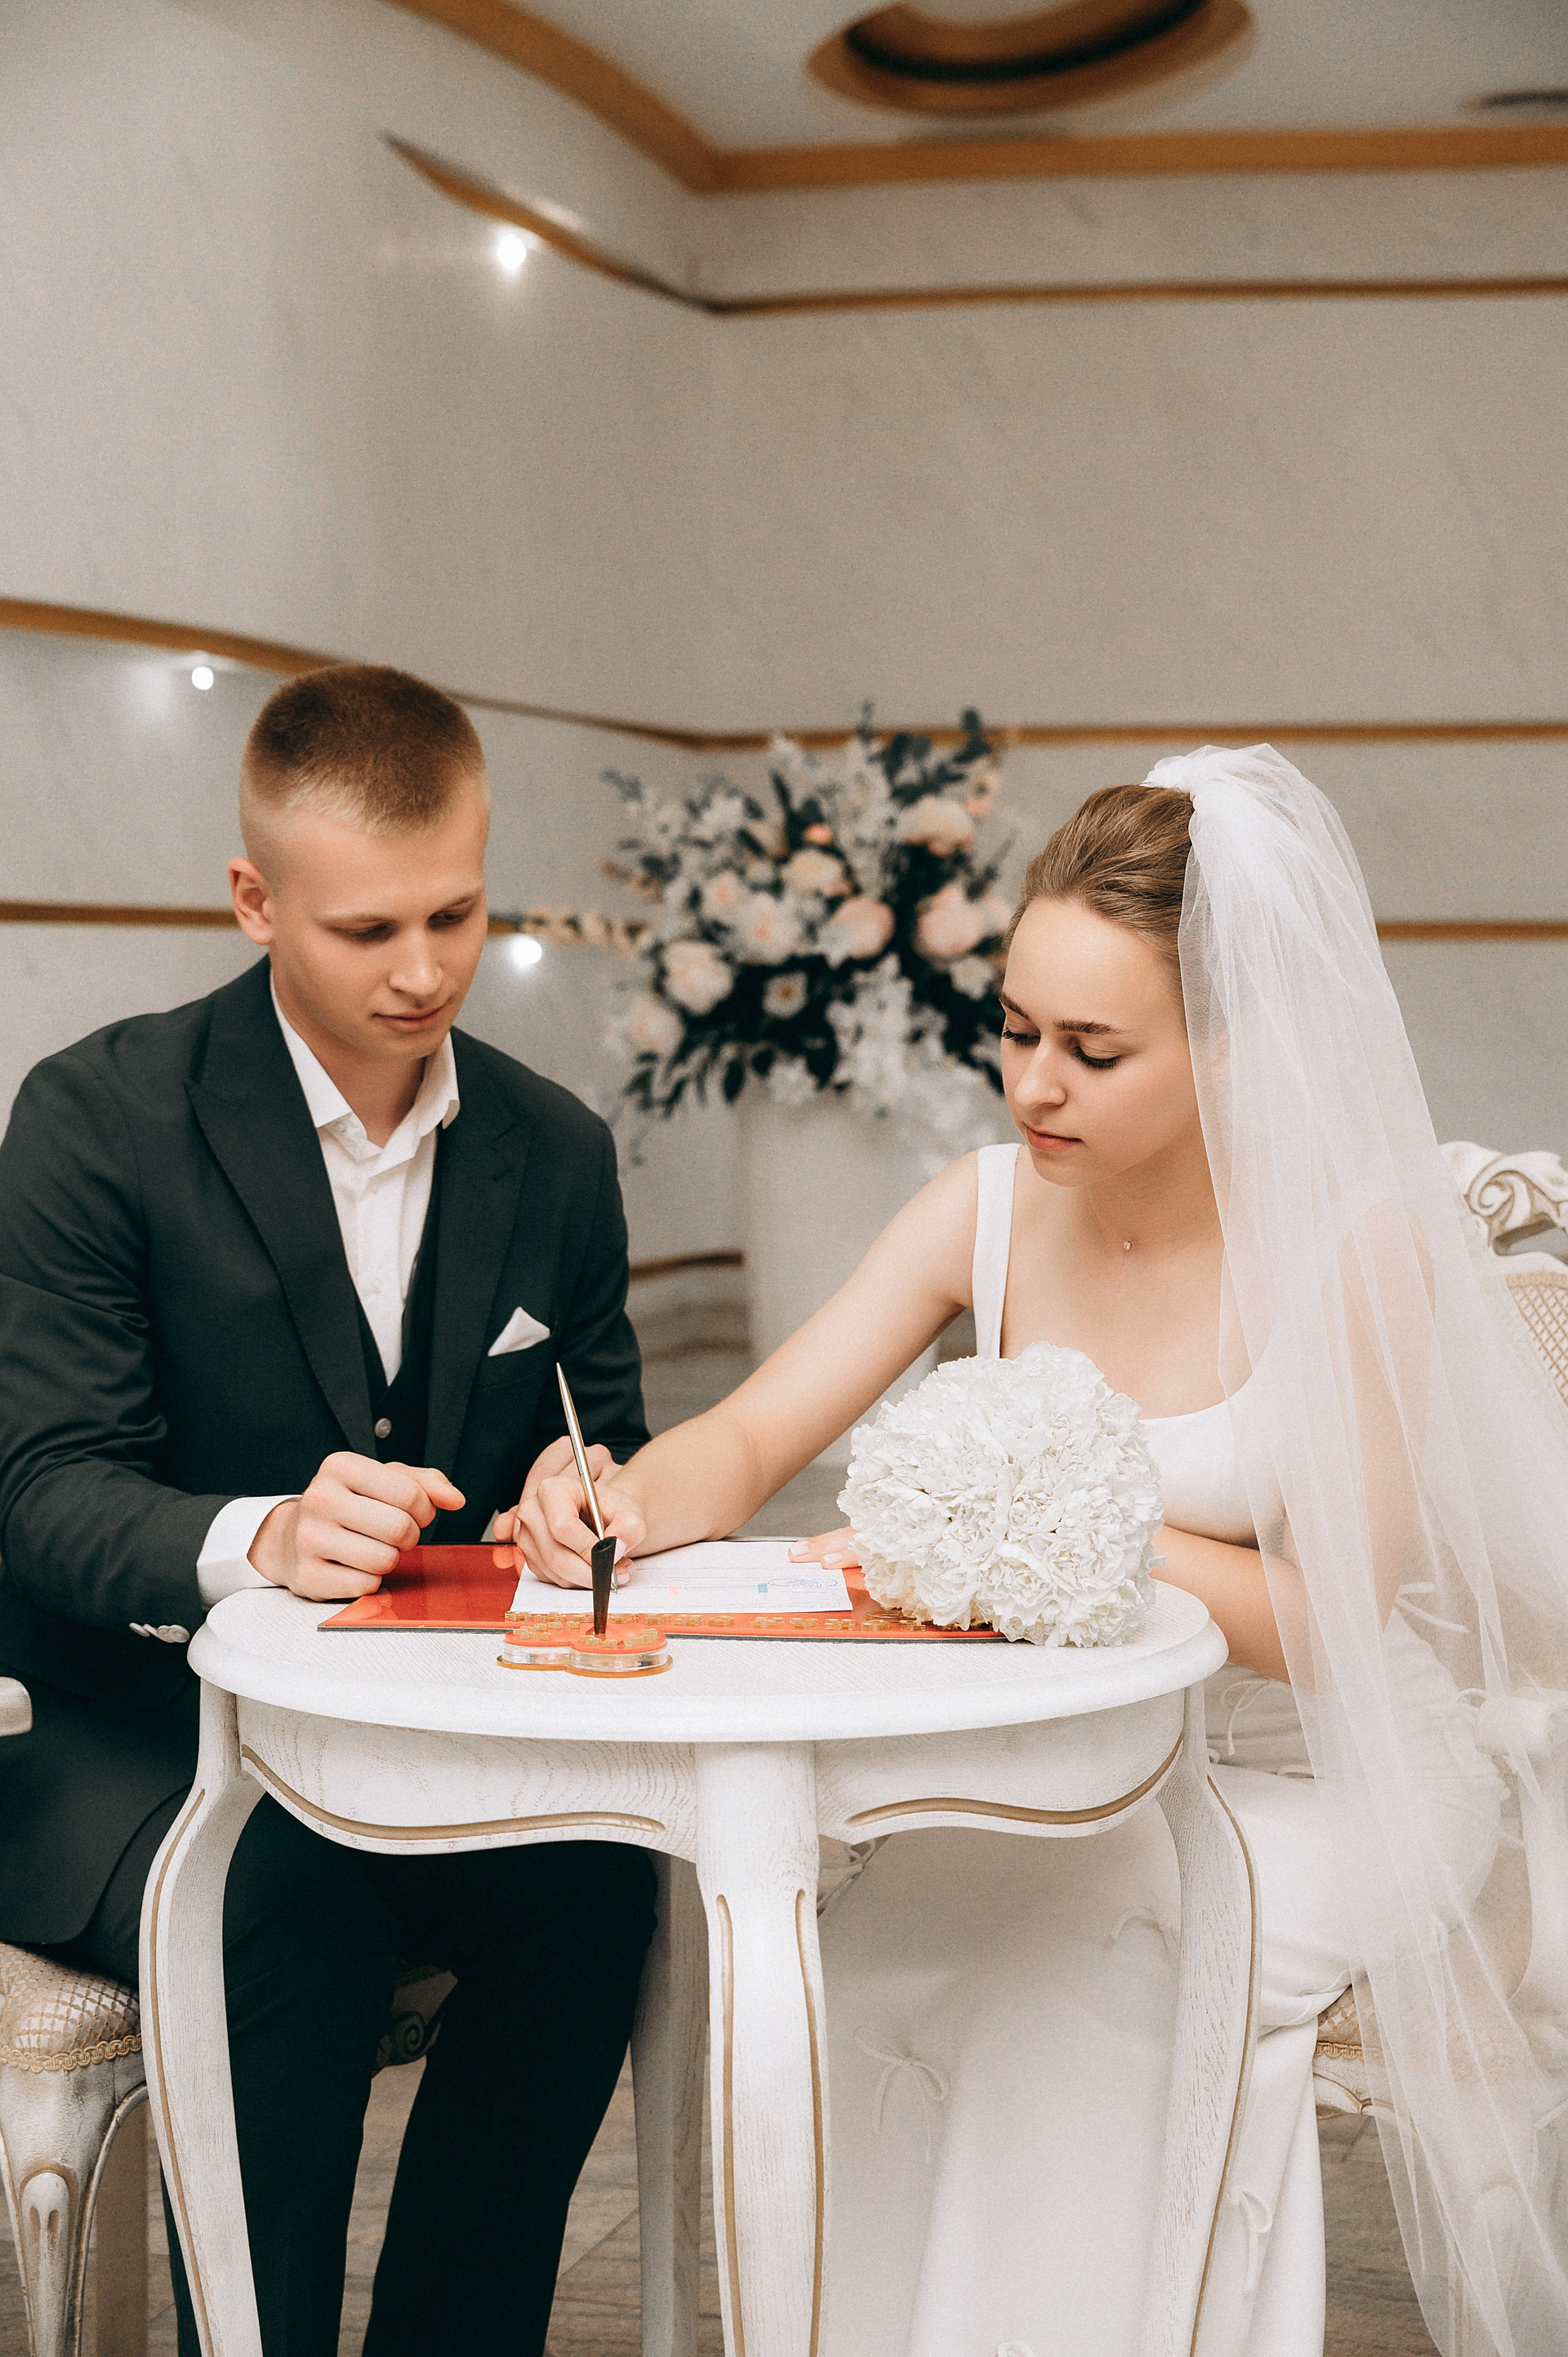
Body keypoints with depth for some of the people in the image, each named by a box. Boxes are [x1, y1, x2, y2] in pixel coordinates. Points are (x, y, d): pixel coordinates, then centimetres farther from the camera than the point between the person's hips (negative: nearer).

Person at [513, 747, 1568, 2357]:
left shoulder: (1359, 1245, -17)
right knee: (850, 1933, -20)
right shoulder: (990, 1211, -4)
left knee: (1066, 1974, -28)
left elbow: (1320, 1619, -18)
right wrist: (633, 1501, -26)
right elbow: (755, 1437, -4)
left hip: (1325, 1783, -4)